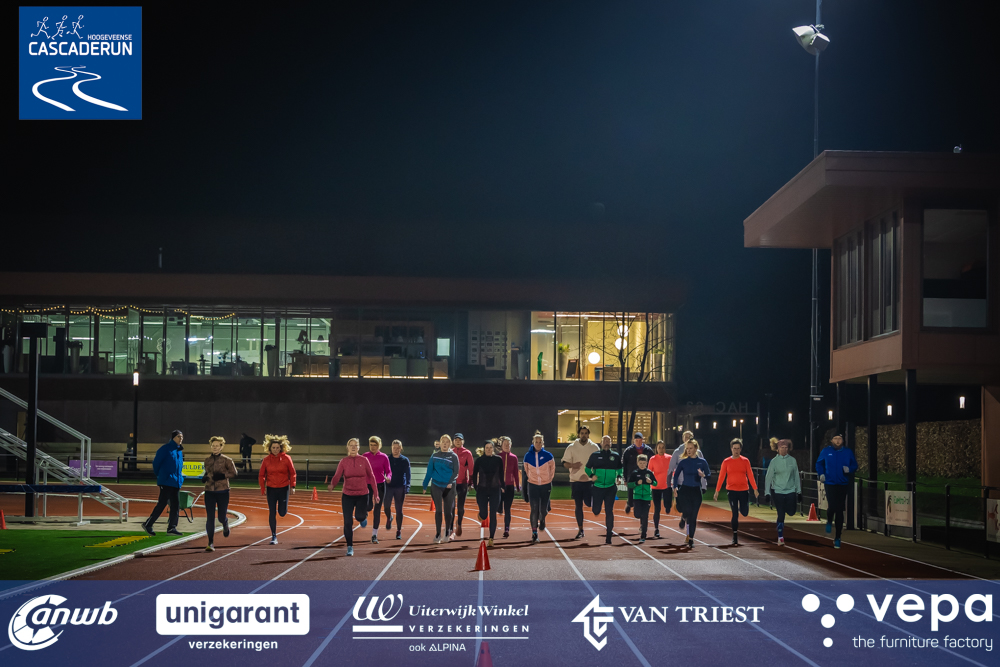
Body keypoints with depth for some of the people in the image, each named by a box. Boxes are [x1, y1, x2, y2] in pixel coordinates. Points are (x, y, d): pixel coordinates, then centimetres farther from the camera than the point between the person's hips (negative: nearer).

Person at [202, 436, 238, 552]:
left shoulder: (226, 460, -3)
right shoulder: (207, 460, 8)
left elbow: (234, 473, 0)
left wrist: (223, 476, -16)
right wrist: (204, 478, 1)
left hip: (223, 491, -2)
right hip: (209, 491, 2)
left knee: (221, 517, 4)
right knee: (210, 518, -5)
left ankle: (225, 525, 43)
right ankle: (210, 543, -1)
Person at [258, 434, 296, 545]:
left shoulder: (286, 458, -5)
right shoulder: (266, 459, -2)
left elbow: (292, 473, 3)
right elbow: (261, 475, 4)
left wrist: (292, 486, -2)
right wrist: (263, 488, -4)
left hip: (284, 488, -1)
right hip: (271, 489, 1)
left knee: (282, 513, -1)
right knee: (272, 513, -1)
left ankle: (282, 506, 37)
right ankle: (274, 536, 7)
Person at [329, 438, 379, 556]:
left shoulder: (364, 460, -1)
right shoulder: (343, 461, -1)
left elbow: (371, 477, 4)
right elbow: (337, 476, -11)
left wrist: (376, 494, 4)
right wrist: (332, 485, -34)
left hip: (363, 494, 0)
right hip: (347, 495, 0)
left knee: (359, 516, -15)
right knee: (347, 522, -3)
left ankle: (363, 517, 25)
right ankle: (350, 547, 9)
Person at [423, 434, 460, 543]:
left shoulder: (453, 456, 2)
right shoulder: (434, 456, 6)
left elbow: (456, 471, -1)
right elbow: (429, 471, 9)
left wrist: (451, 482, -17)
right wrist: (425, 486, 8)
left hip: (449, 487, -1)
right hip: (436, 486, 1)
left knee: (448, 511, 3)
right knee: (438, 510, -5)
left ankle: (447, 532, 23)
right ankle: (438, 534, -1)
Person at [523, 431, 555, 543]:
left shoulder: (548, 455, -5)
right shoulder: (528, 456, -1)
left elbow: (552, 469, 9)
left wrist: (548, 479, 10)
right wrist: (532, 478, 11)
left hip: (546, 486, 0)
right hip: (533, 486, 0)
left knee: (543, 509, 3)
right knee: (534, 509, -9)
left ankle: (542, 519, 41)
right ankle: (534, 533, -5)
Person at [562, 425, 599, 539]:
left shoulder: (594, 447, 2)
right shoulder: (571, 447, 2)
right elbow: (564, 463, 3)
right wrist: (572, 465, -18)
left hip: (590, 480, -1)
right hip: (575, 480, 1)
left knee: (588, 503, -11)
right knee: (578, 506, 4)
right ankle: (580, 530, 12)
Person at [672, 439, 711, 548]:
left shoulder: (702, 462, 2)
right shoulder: (683, 462, 1)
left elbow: (709, 474, 6)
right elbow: (676, 474, 4)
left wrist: (703, 475, -17)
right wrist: (675, 487, -9)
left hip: (696, 491, 1)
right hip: (684, 490, -1)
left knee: (693, 516, 0)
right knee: (687, 512, -16)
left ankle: (691, 540, 9)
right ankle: (683, 517, 23)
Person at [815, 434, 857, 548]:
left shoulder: (848, 452, 2)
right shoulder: (826, 451, 2)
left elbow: (854, 465, 11)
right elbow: (819, 463, 14)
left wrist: (849, 469, -10)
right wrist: (821, 474, -1)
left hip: (843, 484, 1)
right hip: (830, 483, -1)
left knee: (840, 511, 1)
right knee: (832, 507, -15)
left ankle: (837, 538, 10)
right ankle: (829, 521, 23)